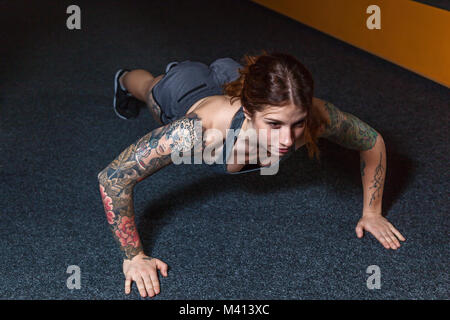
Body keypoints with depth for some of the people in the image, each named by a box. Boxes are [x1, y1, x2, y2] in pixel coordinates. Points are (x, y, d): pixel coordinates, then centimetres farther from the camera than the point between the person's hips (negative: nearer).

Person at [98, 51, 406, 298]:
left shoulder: (316, 117, -45)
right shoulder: (205, 129, -54)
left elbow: (373, 141, -22)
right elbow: (114, 177, -45)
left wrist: (372, 213, -18)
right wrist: (134, 257, -39)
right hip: (185, 92, -2)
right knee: (152, 86, 38)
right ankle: (126, 79, 71)